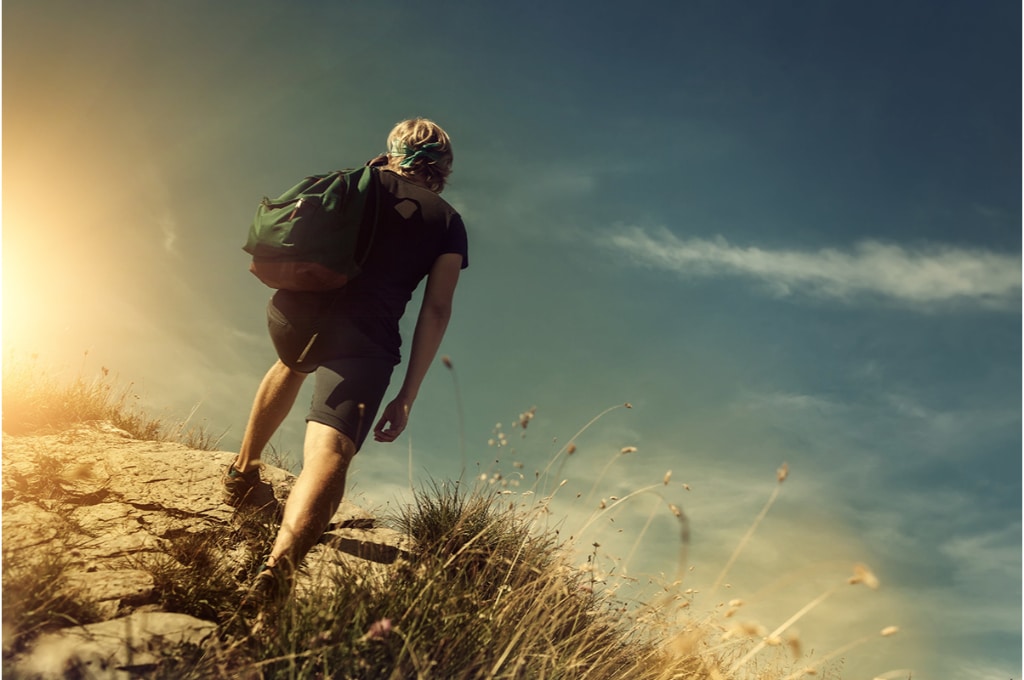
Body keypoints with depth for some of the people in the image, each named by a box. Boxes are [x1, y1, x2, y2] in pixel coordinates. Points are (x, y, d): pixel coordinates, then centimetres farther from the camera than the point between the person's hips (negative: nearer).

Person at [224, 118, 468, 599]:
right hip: (364, 337, -3)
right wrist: (407, 397, 9)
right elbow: (436, 311, 8)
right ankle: (279, 566, -39)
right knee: (328, 455, -14)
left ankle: (243, 470, 45)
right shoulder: (448, 222, 17)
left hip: (293, 311, 4)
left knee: (291, 365, 38)